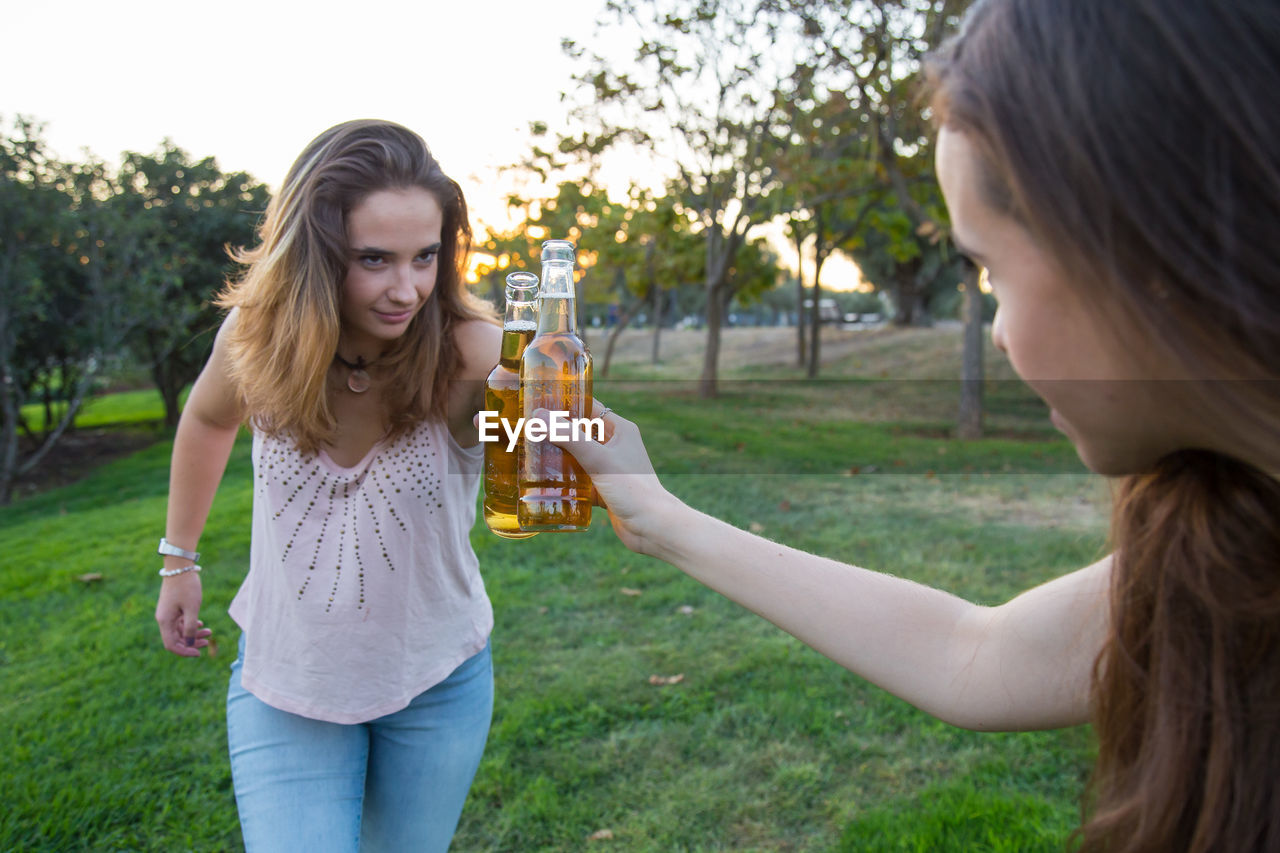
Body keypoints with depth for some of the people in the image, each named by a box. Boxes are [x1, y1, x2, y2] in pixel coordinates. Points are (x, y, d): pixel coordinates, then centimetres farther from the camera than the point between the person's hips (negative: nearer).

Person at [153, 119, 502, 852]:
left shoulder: (469, 354, -25)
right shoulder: (258, 337, -15)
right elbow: (208, 419, 7)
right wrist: (179, 558, 13)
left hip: (436, 685, 0)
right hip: (284, 682, 1)